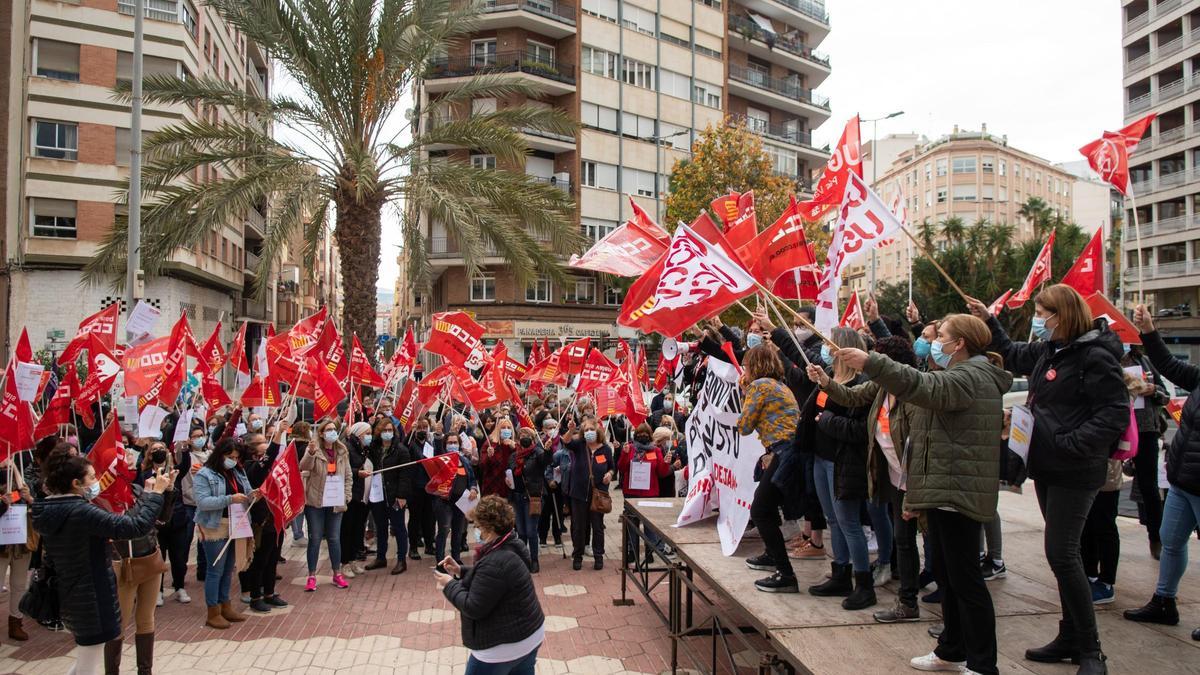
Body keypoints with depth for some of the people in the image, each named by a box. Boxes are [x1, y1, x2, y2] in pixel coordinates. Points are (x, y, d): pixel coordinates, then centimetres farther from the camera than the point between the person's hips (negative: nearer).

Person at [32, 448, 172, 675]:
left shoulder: (52, 510, 4)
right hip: (91, 600, -9)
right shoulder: (80, 512, -25)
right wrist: (156, 493, -20)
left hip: (72, 597, 10)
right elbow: (136, 526, -31)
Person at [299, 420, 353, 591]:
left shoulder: (342, 451, 6)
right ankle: (311, 576, 12)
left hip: (335, 503, 3)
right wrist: (311, 452, -43)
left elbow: (348, 476, 12)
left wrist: (346, 496, 3)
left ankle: (337, 574, 20)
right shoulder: (314, 449, -7)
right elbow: (304, 467, -25)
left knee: (334, 538, 10)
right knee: (315, 539, 2)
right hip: (316, 501, -3)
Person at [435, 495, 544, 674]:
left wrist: (450, 585, -10)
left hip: (506, 646, -9)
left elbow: (473, 608, -24)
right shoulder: (512, 546, 1)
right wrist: (461, 570, 6)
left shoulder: (495, 563, -29)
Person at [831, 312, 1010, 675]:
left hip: (958, 492, -11)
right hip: (943, 491, 11)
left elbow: (925, 387, -35)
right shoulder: (961, 376, 22)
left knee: (965, 579, -5)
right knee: (946, 575, 16)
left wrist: (870, 363, -41)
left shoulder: (972, 377, -12)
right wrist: (917, 494, 24)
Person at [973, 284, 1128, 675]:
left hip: (1075, 471, -8)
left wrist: (1071, 443, -26)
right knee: (1063, 554, 14)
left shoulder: (1095, 355, -15)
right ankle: (1071, 638, 25)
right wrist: (989, 321, 24)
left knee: (1061, 554, -9)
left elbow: (1115, 413, -19)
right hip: (1048, 467, 8)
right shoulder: (1047, 350, 10)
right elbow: (1012, 356, 30)